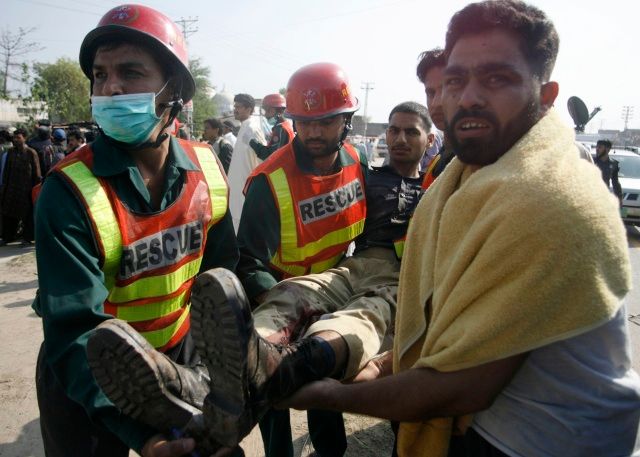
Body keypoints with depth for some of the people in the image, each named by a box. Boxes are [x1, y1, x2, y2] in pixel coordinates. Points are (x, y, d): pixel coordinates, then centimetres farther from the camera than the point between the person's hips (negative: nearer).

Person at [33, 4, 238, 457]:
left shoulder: (206, 169, -11)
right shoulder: (69, 192, -24)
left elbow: (221, 272, 0)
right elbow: (74, 332, -29)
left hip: (179, 356, 4)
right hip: (88, 383, -3)